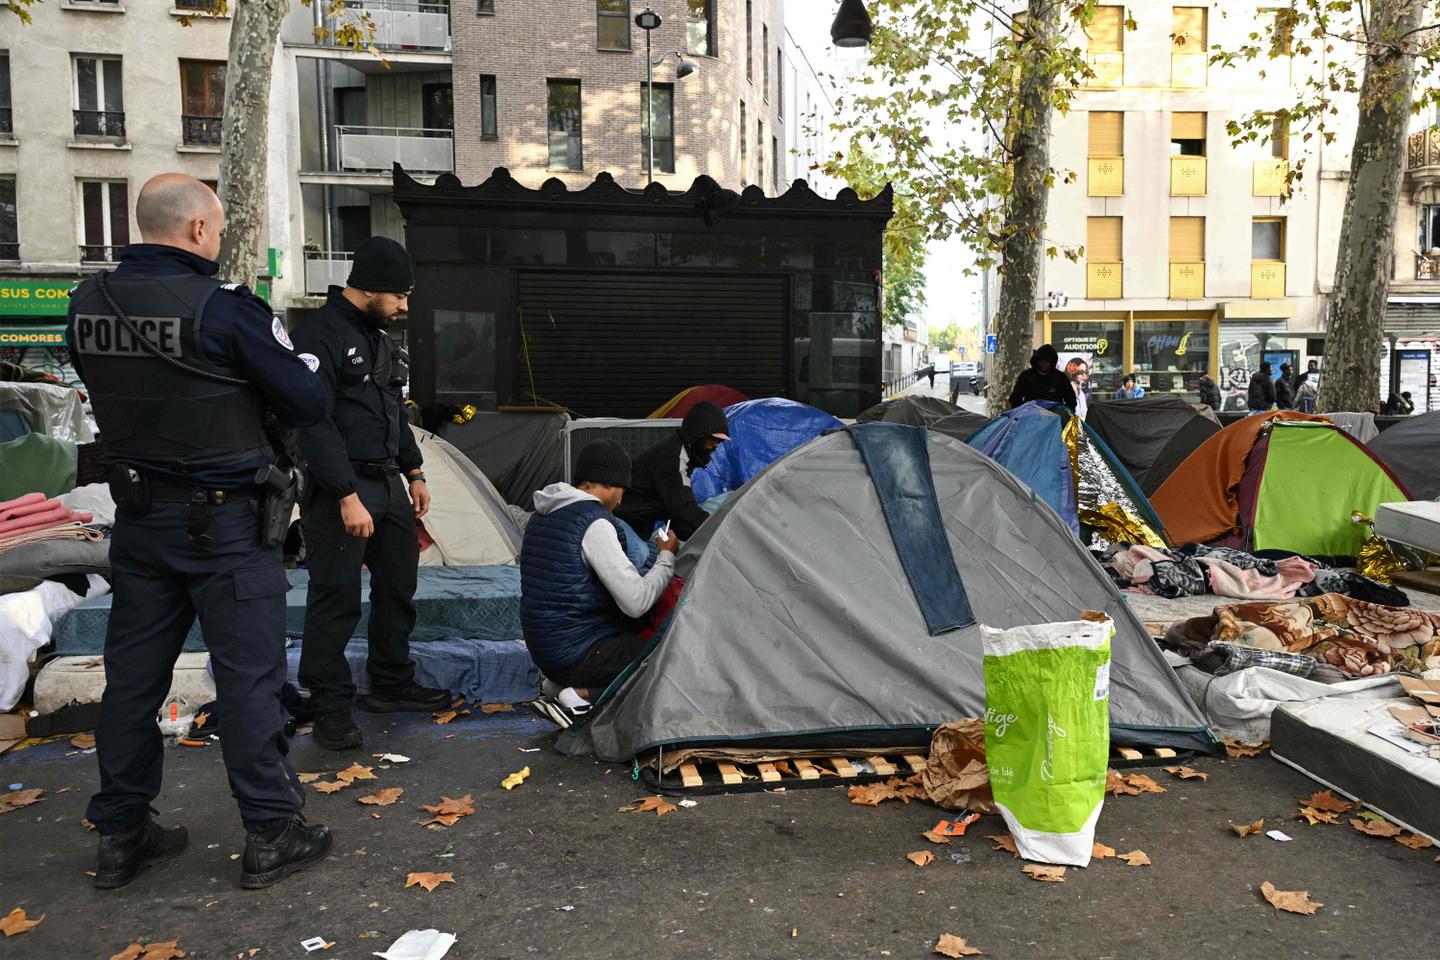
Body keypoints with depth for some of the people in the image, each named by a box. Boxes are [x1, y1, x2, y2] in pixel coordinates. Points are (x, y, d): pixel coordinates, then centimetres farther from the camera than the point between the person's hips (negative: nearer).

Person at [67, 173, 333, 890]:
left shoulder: (88, 305, 3)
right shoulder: (223, 307, -17)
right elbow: (306, 403, -13)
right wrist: (273, 356, 8)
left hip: (137, 515, 7)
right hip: (225, 522, -6)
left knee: (132, 676, 14)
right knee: (248, 677, 3)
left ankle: (120, 836, 27)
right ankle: (271, 834, 13)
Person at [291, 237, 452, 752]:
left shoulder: (377, 335, 16)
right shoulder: (321, 335, -15)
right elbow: (315, 423, -21)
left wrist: (414, 472, 19)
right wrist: (347, 496, -24)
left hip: (388, 483, 10)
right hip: (340, 491, -9)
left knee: (398, 586, 15)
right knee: (336, 599, -3)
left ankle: (392, 684, 30)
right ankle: (330, 708, 9)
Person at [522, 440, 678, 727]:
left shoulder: (542, 517, 10)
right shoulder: (594, 522, -18)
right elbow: (636, 602, -20)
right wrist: (667, 558, -4)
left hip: (543, 651, 9)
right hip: (577, 654, -9)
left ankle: (561, 685, 9)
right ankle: (582, 696, -10)